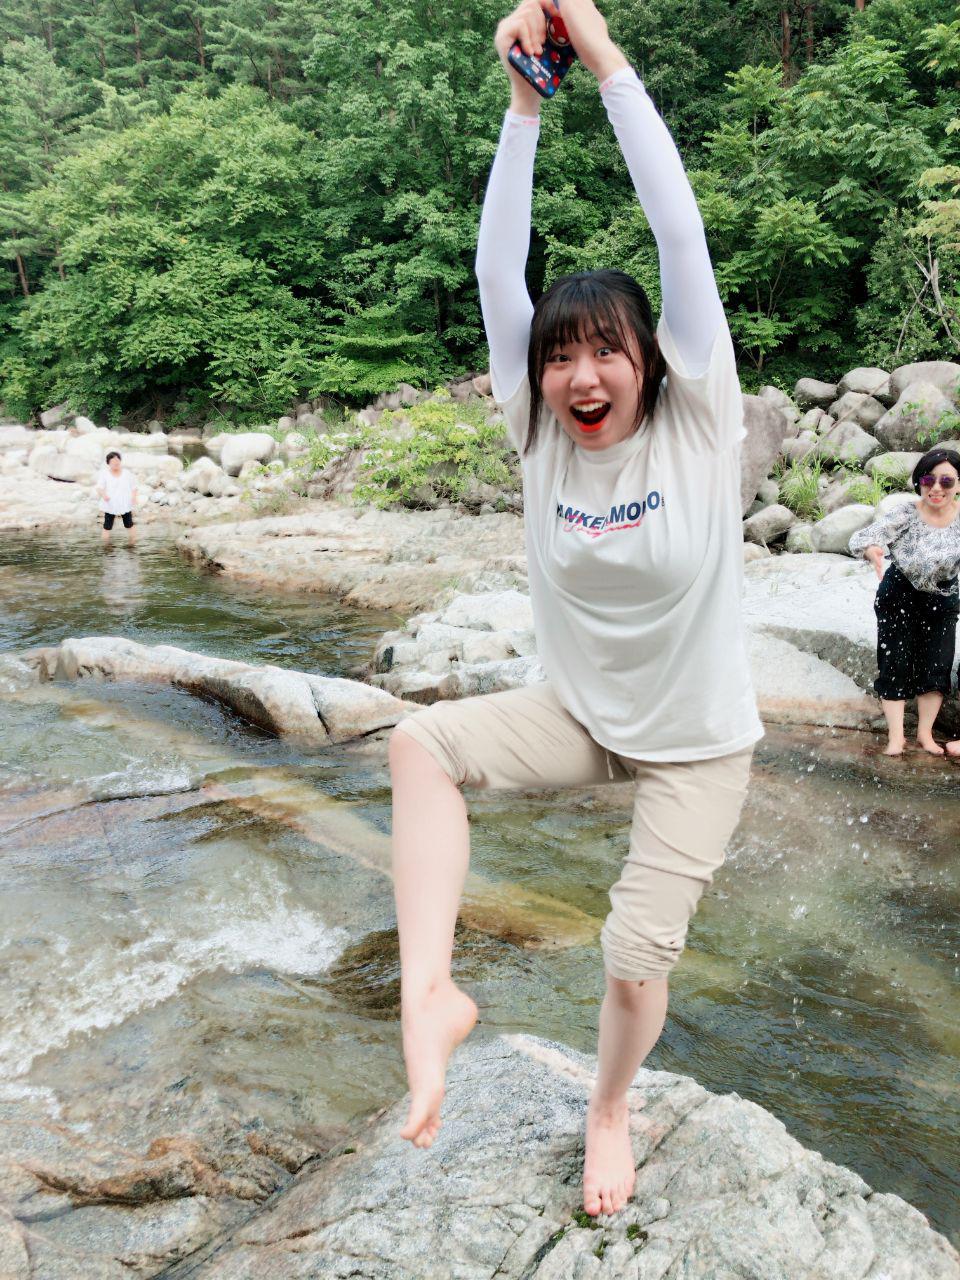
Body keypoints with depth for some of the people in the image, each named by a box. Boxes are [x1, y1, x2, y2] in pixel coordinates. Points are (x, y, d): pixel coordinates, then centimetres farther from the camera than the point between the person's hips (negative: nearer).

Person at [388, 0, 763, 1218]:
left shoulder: (699, 422, -16)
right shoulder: (539, 435, -9)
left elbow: (682, 234, -25)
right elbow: (497, 270, -17)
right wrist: (526, 98, -21)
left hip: (696, 742, -2)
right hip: (579, 715, 3)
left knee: (638, 956, 0)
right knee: (422, 742, -22)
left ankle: (609, 1110, 33)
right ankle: (430, 993, -18)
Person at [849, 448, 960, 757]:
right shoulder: (906, 513, -19)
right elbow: (860, 538, -28)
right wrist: (872, 550, -52)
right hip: (899, 598, -2)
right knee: (896, 664, 0)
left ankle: (925, 732, 21)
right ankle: (896, 735, 8)